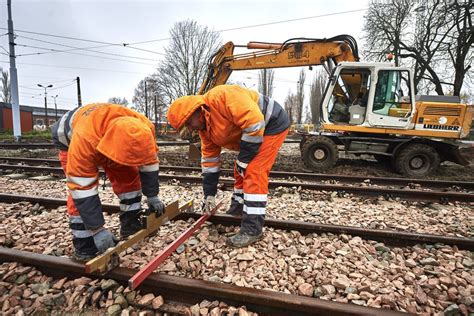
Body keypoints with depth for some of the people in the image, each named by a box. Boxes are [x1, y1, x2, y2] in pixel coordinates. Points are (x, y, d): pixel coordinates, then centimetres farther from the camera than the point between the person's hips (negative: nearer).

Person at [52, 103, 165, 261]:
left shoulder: (144, 129, -34)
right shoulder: (84, 140, -47)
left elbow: (149, 162, -18)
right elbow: (82, 188, -40)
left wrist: (152, 195, -12)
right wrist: (98, 229, -37)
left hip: (110, 137, 4)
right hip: (70, 139, -4)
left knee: (129, 176, -9)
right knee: (80, 190, -19)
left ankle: (130, 226, 6)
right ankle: (84, 248, -7)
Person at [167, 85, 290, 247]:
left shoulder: (220, 97, -28)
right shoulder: (205, 128, 2)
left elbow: (254, 122, -31)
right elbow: (209, 160, 6)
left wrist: (243, 159, -22)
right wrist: (209, 194, 5)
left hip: (272, 123, -9)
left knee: (253, 172, -16)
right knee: (241, 171, 13)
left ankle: (252, 229, -9)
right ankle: (237, 208, 31)